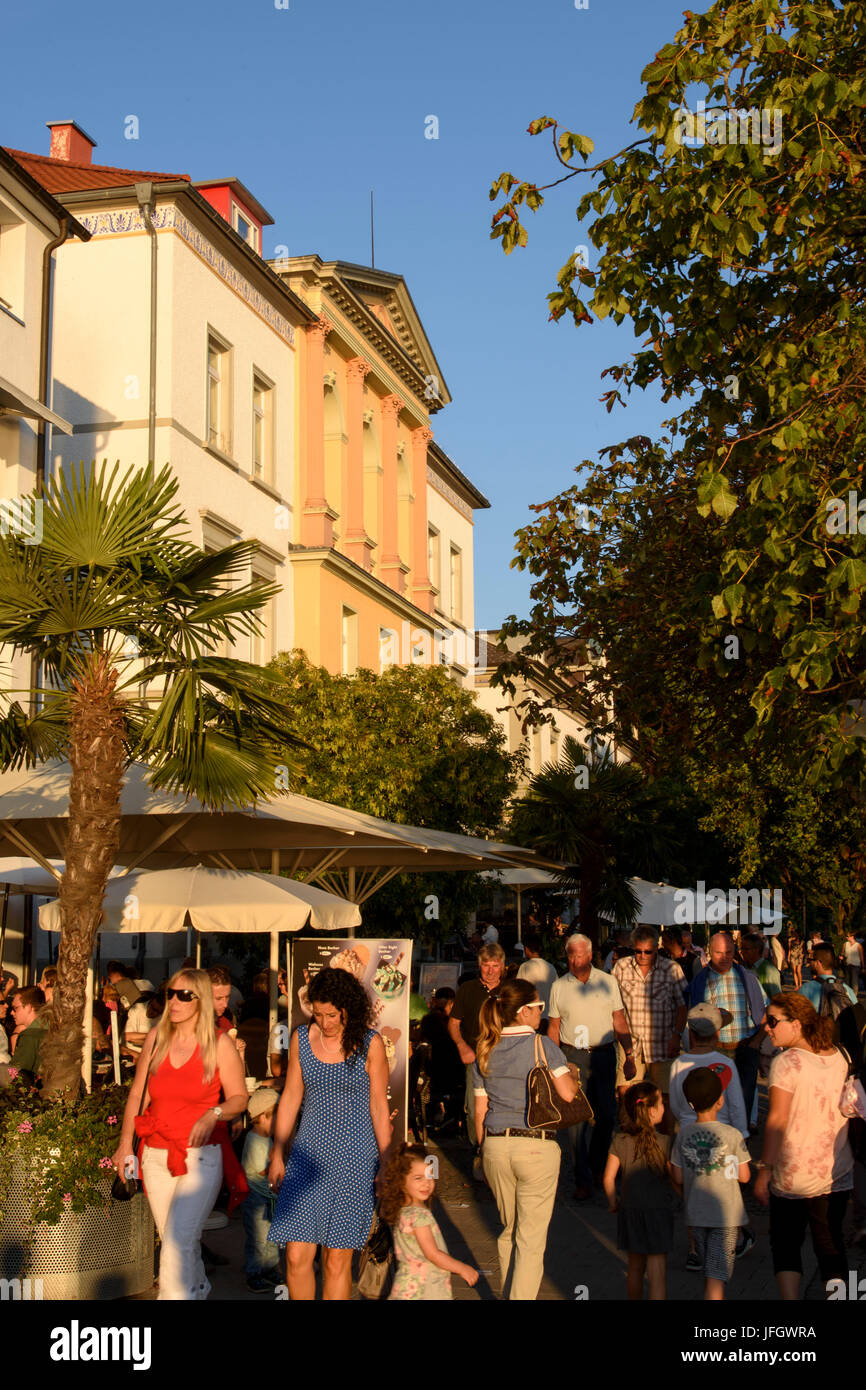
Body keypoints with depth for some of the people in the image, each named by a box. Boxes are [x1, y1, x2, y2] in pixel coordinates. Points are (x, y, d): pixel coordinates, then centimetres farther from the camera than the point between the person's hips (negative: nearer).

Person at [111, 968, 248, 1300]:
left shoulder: (219, 1045, -5)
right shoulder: (156, 1038, 5)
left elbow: (239, 1098, -1)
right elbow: (137, 1094, 11)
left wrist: (214, 1114, -20)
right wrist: (125, 1144, 8)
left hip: (201, 1157, -4)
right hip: (156, 1156, 4)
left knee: (179, 1239, -16)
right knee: (174, 1240, 14)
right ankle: (198, 1290, 39)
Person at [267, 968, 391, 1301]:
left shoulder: (369, 1044, -3)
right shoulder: (302, 1038, 4)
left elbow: (379, 1105, 1)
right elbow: (290, 1098, 11)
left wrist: (386, 1163, 1)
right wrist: (277, 1154, 11)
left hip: (354, 1159, -2)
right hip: (309, 1154, 2)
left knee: (337, 1260, 1)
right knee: (297, 1256, -5)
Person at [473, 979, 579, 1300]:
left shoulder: (485, 1051, 7)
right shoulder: (542, 1045, -7)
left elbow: (480, 1110, 9)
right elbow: (567, 1093, -15)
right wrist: (571, 1072, 6)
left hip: (496, 1145, 5)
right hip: (537, 1147, -5)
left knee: (509, 1231, 19)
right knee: (531, 1240, 1)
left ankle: (509, 1294, 26)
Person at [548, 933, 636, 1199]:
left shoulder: (607, 982, 6)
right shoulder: (559, 987, 5)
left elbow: (619, 1022, 8)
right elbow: (554, 1028, 9)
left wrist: (630, 1056, 2)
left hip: (604, 1054, 1)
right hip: (572, 1056, -1)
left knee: (607, 1115, 6)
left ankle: (596, 1167, 27)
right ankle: (583, 1180, 2)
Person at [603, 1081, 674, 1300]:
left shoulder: (621, 1140, -4)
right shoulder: (664, 1142, -12)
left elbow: (609, 1176, -4)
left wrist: (612, 1203, 10)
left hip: (629, 1210, 4)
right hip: (658, 1210, -4)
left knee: (635, 1266, 20)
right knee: (657, 1269, -2)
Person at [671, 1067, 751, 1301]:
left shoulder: (683, 1134, -4)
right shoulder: (732, 1135, -14)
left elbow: (678, 1179, 2)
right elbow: (744, 1176, -7)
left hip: (695, 1214, 4)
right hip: (726, 1214, -4)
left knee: (709, 1273, 20)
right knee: (717, 1276, -3)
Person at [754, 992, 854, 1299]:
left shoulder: (786, 1063, -16)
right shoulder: (840, 1058, 2)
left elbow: (777, 1120, -18)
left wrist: (764, 1169, -13)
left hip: (793, 1174, -5)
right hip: (836, 1171, 5)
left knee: (785, 1243, 10)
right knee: (830, 1243, 15)